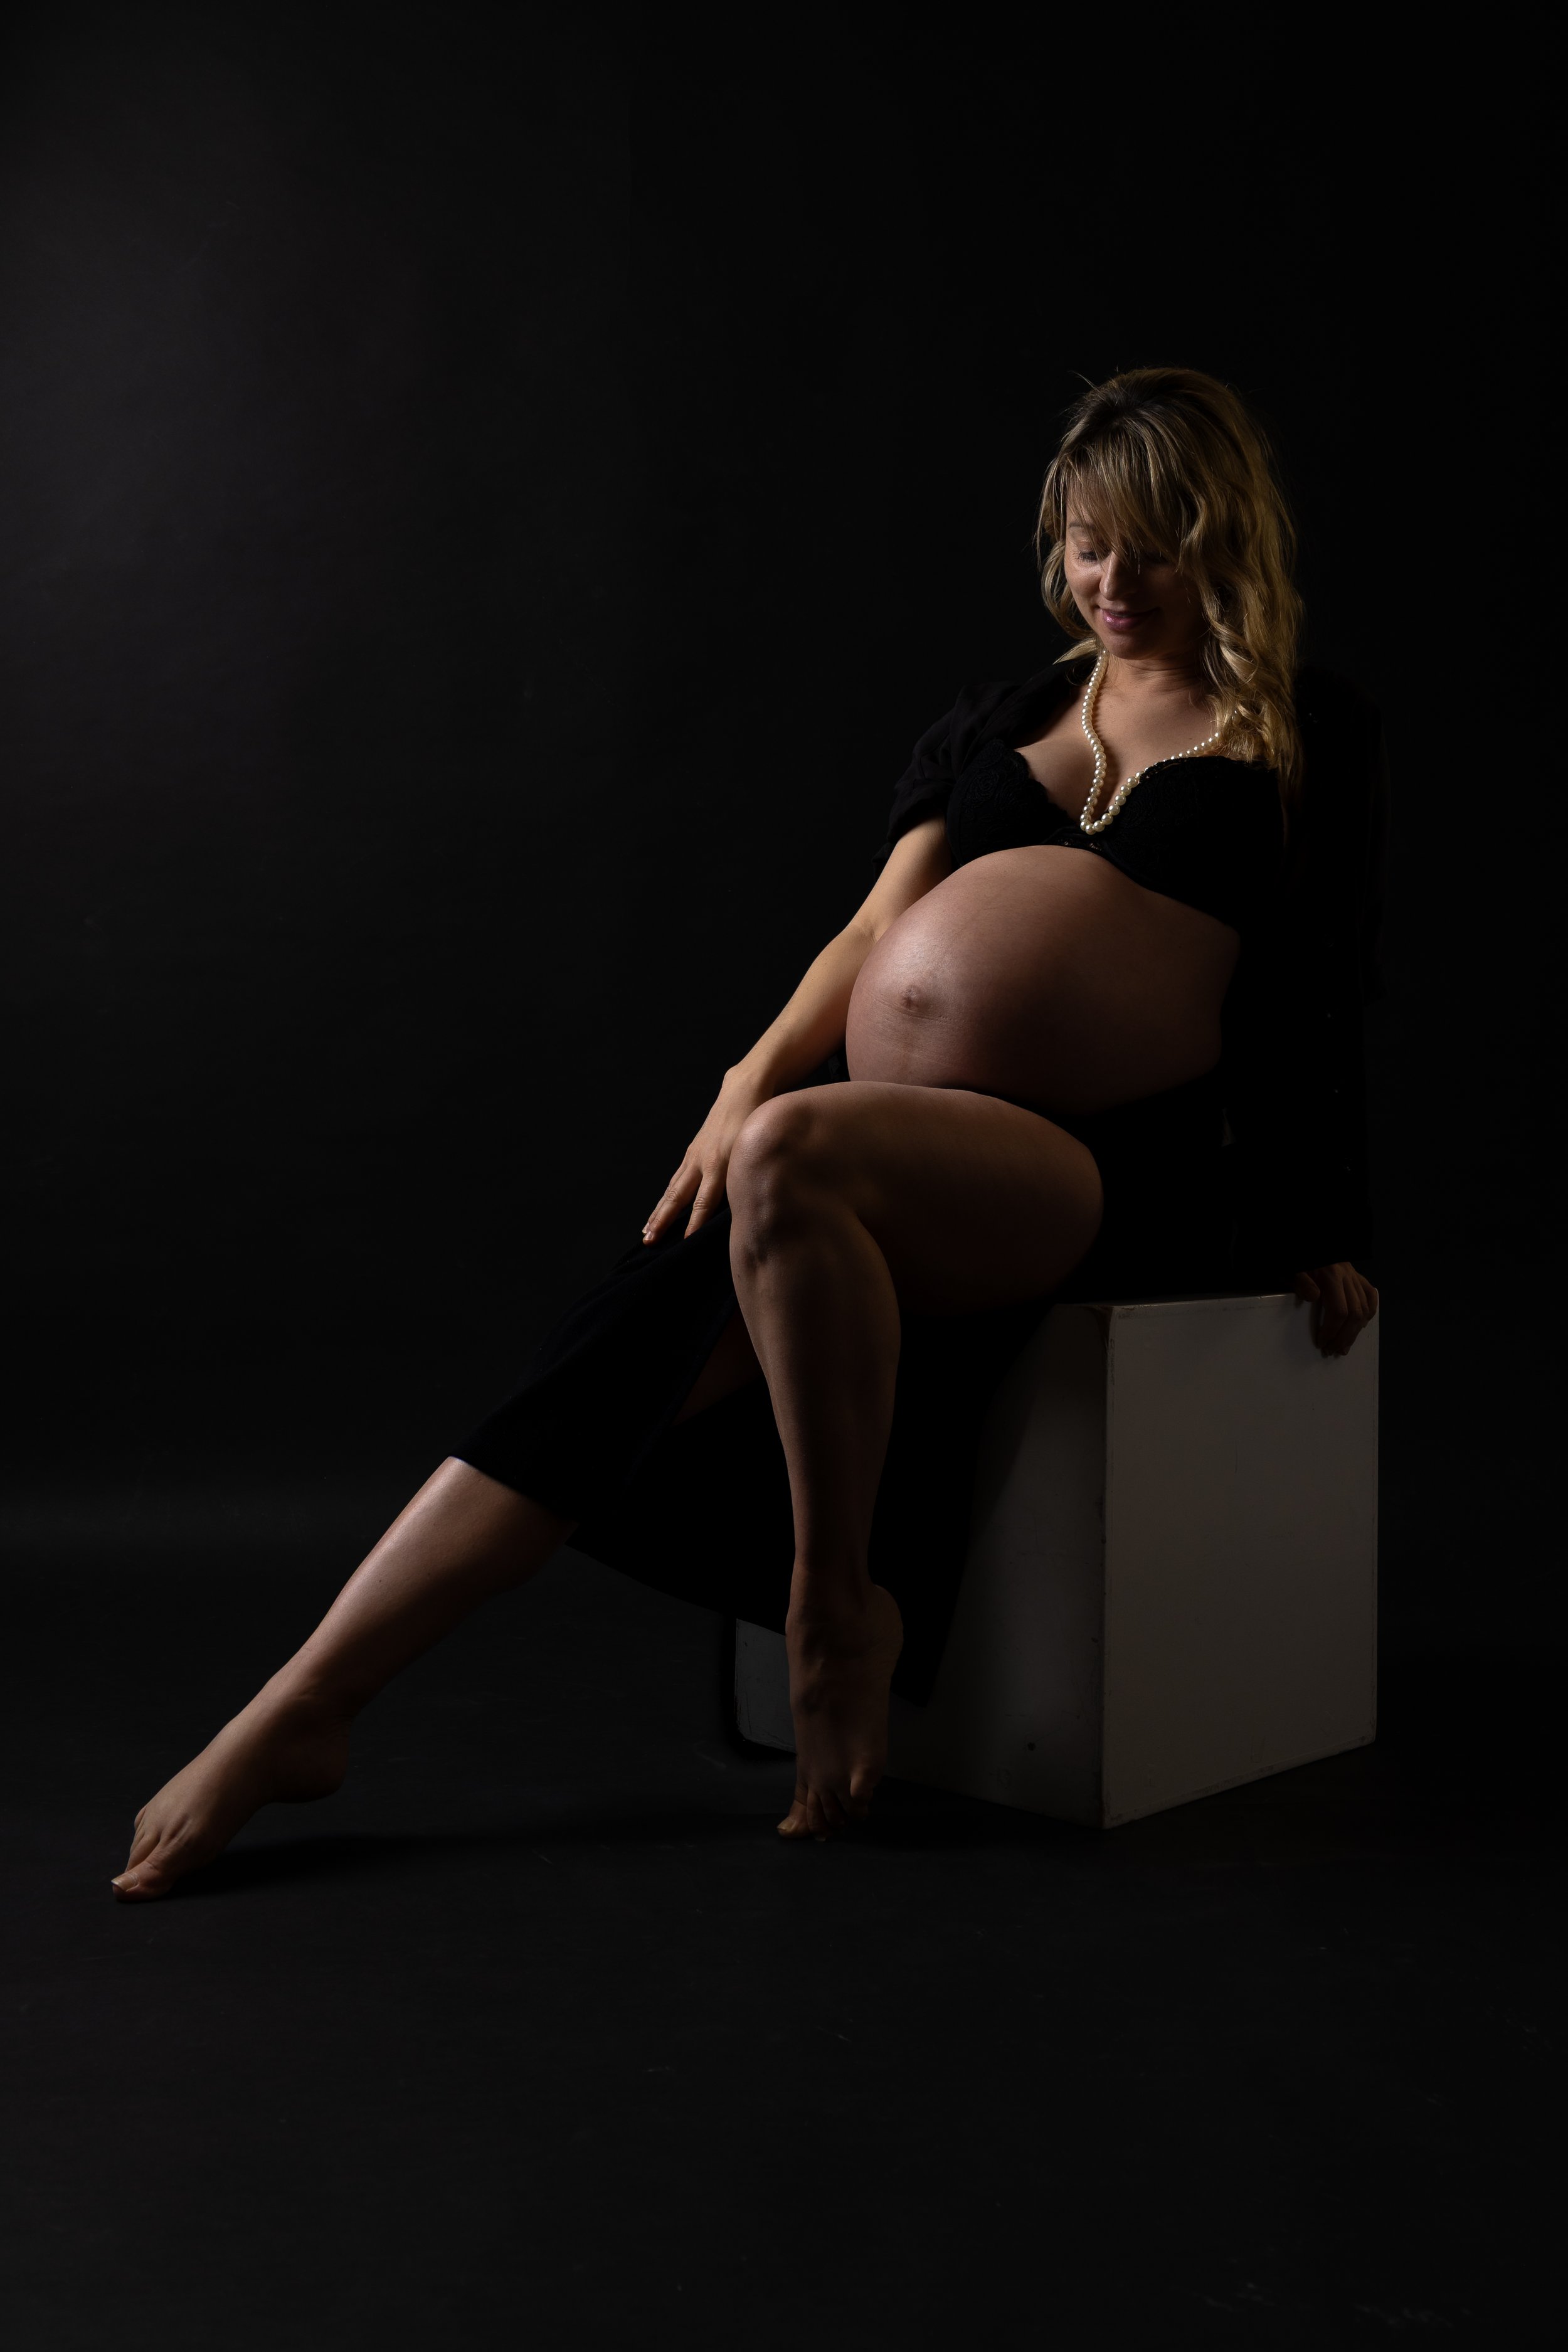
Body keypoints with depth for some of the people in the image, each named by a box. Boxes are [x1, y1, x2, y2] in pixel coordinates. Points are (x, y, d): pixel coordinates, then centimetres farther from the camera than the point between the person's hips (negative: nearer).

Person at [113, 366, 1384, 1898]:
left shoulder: (1312, 740, 11)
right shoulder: (997, 721, 21)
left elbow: (1321, 1012, 9)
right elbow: (879, 924, 10)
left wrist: (1321, 1241, 5)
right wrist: (758, 1075, -5)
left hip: (1114, 1173, -4)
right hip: (888, 1142, 4)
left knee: (795, 1161, -35)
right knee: (648, 1321, -19)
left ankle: (834, 1606, -18)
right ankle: (307, 1706, -18)